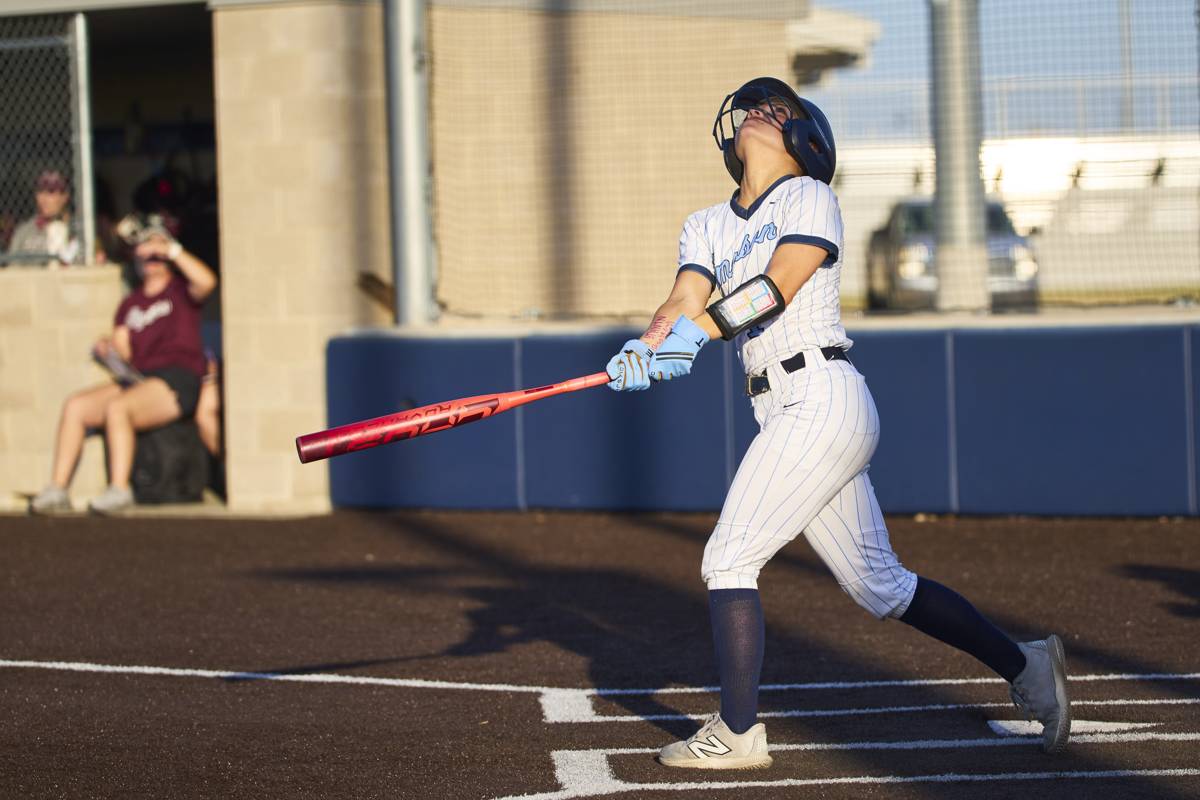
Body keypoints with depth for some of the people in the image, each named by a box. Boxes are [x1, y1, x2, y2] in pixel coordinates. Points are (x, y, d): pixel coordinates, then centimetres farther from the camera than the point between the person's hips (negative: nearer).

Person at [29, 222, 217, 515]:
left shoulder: (181, 290, 6)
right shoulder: (130, 304, 23)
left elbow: (206, 281, -19)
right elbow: (123, 351, 16)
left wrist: (173, 250, -12)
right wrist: (109, 348, -7)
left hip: (179, 379, -7)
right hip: (139, 380, 7)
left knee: (116, 408, -32)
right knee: (75, 406, -11)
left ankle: (119, 490, -33)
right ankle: (56, 489, -15)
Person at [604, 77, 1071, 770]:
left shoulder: (810, 199, 1)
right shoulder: (707, 228, 20)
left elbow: (778, 287, -16)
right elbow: (685, 300, 1)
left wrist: (700, 329, -32)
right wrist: (645, 346, -21)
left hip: (822, 400, -7)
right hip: (787, 418, 7)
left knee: (728, 558, -11)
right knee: (881, 588, 9)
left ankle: (739, 733, -7)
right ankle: (1025, 666, 18)